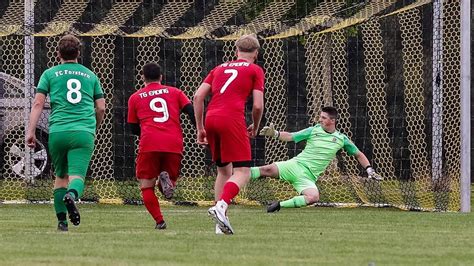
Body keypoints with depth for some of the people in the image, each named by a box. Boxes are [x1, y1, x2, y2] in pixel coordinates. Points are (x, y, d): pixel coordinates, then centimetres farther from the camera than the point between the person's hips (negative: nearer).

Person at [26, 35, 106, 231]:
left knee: (61, 176, 16)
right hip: (84, 133, 0)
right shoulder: (90, 75, 17)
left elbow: (38, 103, 1)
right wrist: (93, 128, 35)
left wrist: (30, 131, -1)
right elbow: (101, 108, 17)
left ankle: (61, 220, 12)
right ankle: (72, 195, -43)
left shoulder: (50, 74, 11)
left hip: (58, 132, 0)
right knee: (77, 175, -9)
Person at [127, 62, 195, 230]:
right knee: (170, 183, 17)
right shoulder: (174, 92, 19)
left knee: (146, 186, 10)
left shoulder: (135, 98, 18)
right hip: (174, 145, 1)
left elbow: (134, 129, 24)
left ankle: (159, 221, -9)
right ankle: (166, 179, -19)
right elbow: (192, 112, 5)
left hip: (149, 145, -1)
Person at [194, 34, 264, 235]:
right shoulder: (255, 70, 11)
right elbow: (258, 105, 1)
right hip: (232, 119, -6)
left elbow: (198, 96, 15)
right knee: (243, 172, -5)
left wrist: (200, 128, 18)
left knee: (223, 170, 17)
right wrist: (255, 127, 20)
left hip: (211, 119, 6)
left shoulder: (220, 68, 24)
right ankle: (221, 206, -30)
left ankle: (220, 224, 12)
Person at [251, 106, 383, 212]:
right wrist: (274, 134, -19)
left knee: (313, 197, -31)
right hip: (296, 164, 0)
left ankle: (279, 205, -20)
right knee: (268, 169, -27)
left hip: (308, 176, 0)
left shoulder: (341, 139, 8)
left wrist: (369, 170, 9)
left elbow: (358, 154, 19)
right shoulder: (313, 131, 4)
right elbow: (290, 136, -1)